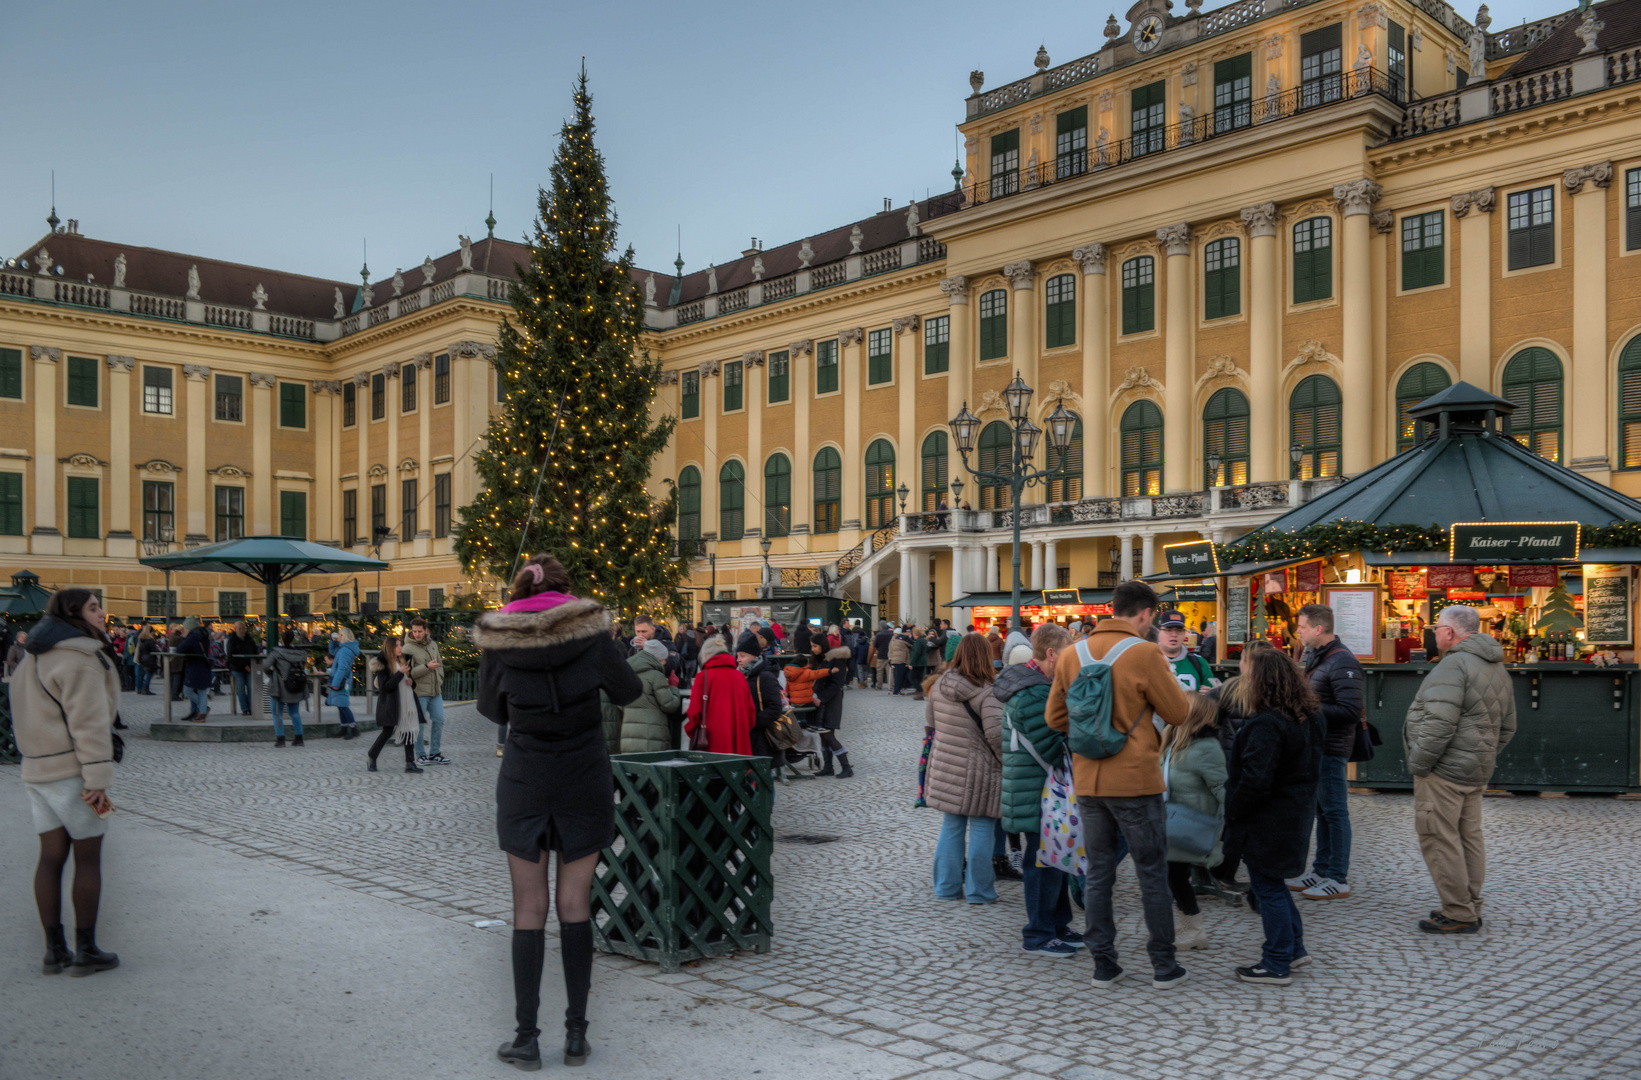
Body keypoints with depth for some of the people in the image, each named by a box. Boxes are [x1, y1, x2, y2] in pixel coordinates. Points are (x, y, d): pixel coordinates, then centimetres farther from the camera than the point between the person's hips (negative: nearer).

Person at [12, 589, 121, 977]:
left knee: (51, 856, 9)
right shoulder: (78, 659, -15)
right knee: (88, 858, 1)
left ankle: (55, 951, 13)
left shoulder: (33, 658, 15)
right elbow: (88, 723, -20)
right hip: (73, 770, -8)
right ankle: (86, 952, 5)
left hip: (37, 769, 9)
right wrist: (98, 780, -20)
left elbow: (30, 718, 17)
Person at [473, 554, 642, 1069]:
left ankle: (526, 1036, 12)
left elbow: (491, 709, 9)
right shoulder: (589, 631, -8)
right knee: (575, 906, 8)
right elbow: (629, 691, 4)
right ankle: (576, 1034, 13)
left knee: (529, 909, 8)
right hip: (584, 782, 0)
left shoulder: (498, 640, -5)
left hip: (524, 782, 0)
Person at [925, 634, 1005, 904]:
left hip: (944, 768, 6)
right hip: (979, 770, -6)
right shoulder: (987, 692, -17)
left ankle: (947, 887, 21)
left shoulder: (939, 686, 2)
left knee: (951, 826, 14)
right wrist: (1009, 762, -6)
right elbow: (996, 734, -20)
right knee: (982, 829, 5)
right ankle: (979, 891, 11)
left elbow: (929, 722, 14)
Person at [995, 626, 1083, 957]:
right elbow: (1050, 751, -22)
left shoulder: (1037, 684, 12)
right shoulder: (1031, 695, -22)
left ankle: (1058, 924, 30)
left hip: (1048, 788, 11)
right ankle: (1038, 936, 8)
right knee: (1044, 860, -2)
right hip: (1038, 791, -11)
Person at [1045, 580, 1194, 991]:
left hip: (1088, 781, 4)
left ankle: (1103, 964, 16)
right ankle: (1164, 966, 16)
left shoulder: (1071, 655, 3)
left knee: (1098, 874, 12)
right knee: (1153, 875, 8)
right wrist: (1167, 675, 12)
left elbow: (1055, 717, 8)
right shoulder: (1144, 654, -12)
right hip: (1136, 780, -4)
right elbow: (1178, 713, -5)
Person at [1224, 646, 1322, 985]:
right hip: (1295, 813, 10)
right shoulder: (1304, 719, 6)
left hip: (1269, 821, -10)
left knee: (1268, 887, 1)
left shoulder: (1267, 725, -25)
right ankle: (1294, 947, 33)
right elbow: (1311, 765, 16)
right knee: (1272, 883, 23)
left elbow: (1255, 781, -27)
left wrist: (1232, 813, -13)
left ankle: (1277, 965, 10)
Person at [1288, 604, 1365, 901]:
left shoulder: (1342, 662, -17)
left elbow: (1351, 711, -22)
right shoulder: (1316, 658, 15)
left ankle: (1339, 879, 4)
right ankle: (1321, 871, 24)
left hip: (1331, 750, -10)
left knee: (1334, 811, -3)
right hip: (1315, 746, 10)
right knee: (1321, 810, 15)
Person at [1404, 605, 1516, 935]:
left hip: (1444, 770, -10)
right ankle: (1470, 910, 22)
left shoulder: (1454, 665, -17)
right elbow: (1507, 728, 22)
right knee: (1469, 838, 15)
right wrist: (1483, 759, 22)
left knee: (1439, 840, -4)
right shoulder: (1498, 668, 15)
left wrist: (1418, 764, -15)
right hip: (1476, 772, 10)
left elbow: (1439, 725, -25)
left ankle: (1459, 914, -1)